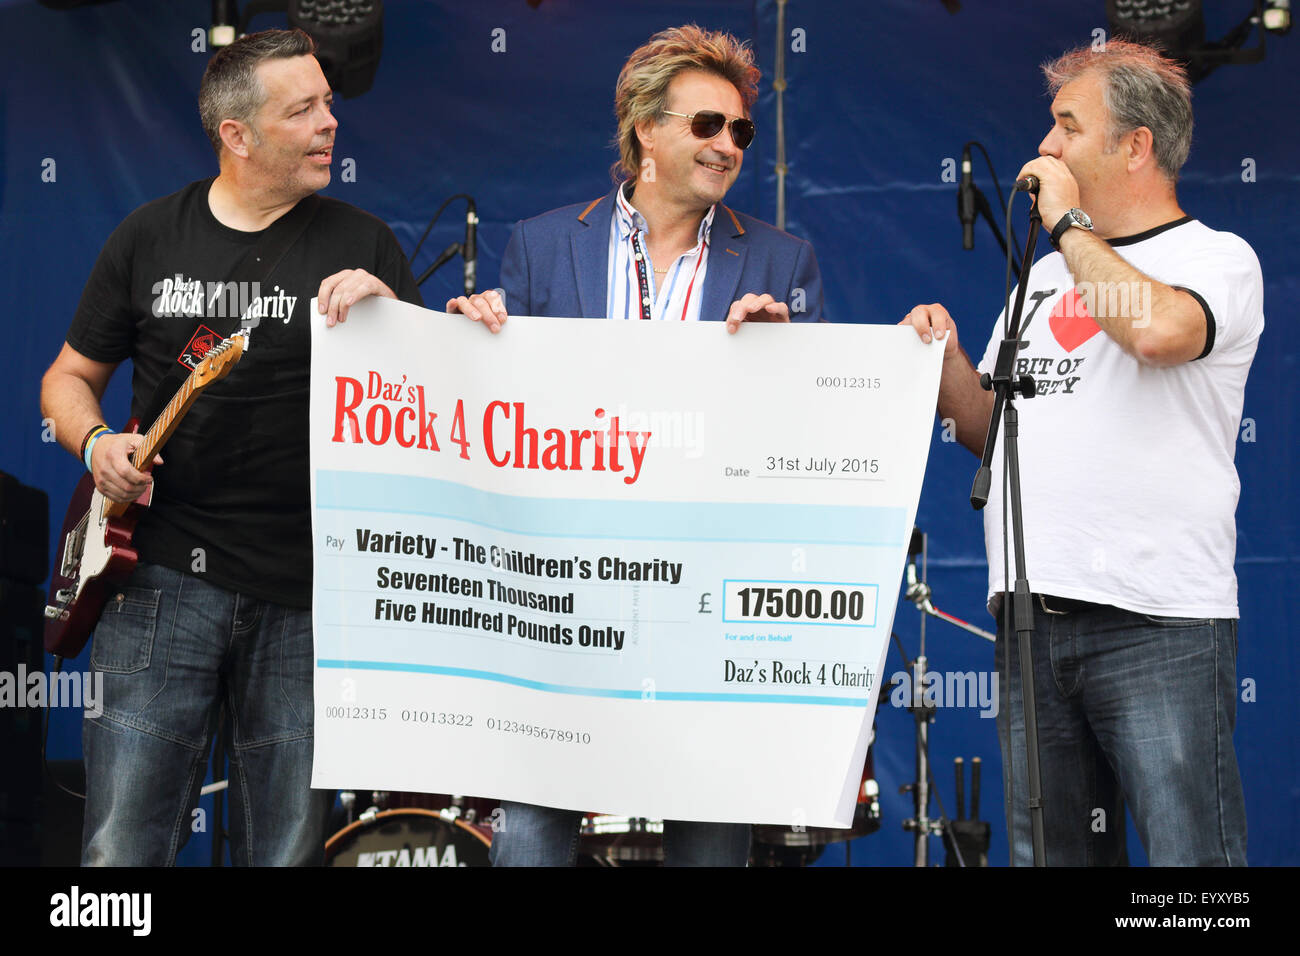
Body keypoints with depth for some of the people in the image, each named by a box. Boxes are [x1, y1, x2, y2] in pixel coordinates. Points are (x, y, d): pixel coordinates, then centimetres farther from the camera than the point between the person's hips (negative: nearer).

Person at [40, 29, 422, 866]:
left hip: (306, 591, 0)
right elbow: (71, 376, 16)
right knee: (122, 851, -3)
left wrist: (386, 310, -15)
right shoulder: (150, 237, 8)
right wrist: (97, 444, -5)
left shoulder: (362, 244, 6)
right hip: (164, 577, 0)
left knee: (289, 849, 6)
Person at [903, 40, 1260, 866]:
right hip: (1032, 614, 7)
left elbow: (1158, 329, -24)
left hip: (1161, 620, -7)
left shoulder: (1218, 259, 0)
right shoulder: (1045, 276, 21)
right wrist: (948, 361, 4)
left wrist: (1069, 222, -9)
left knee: (1189, 854, -8)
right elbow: (994, 431, 24)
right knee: (1049, 851, 12)